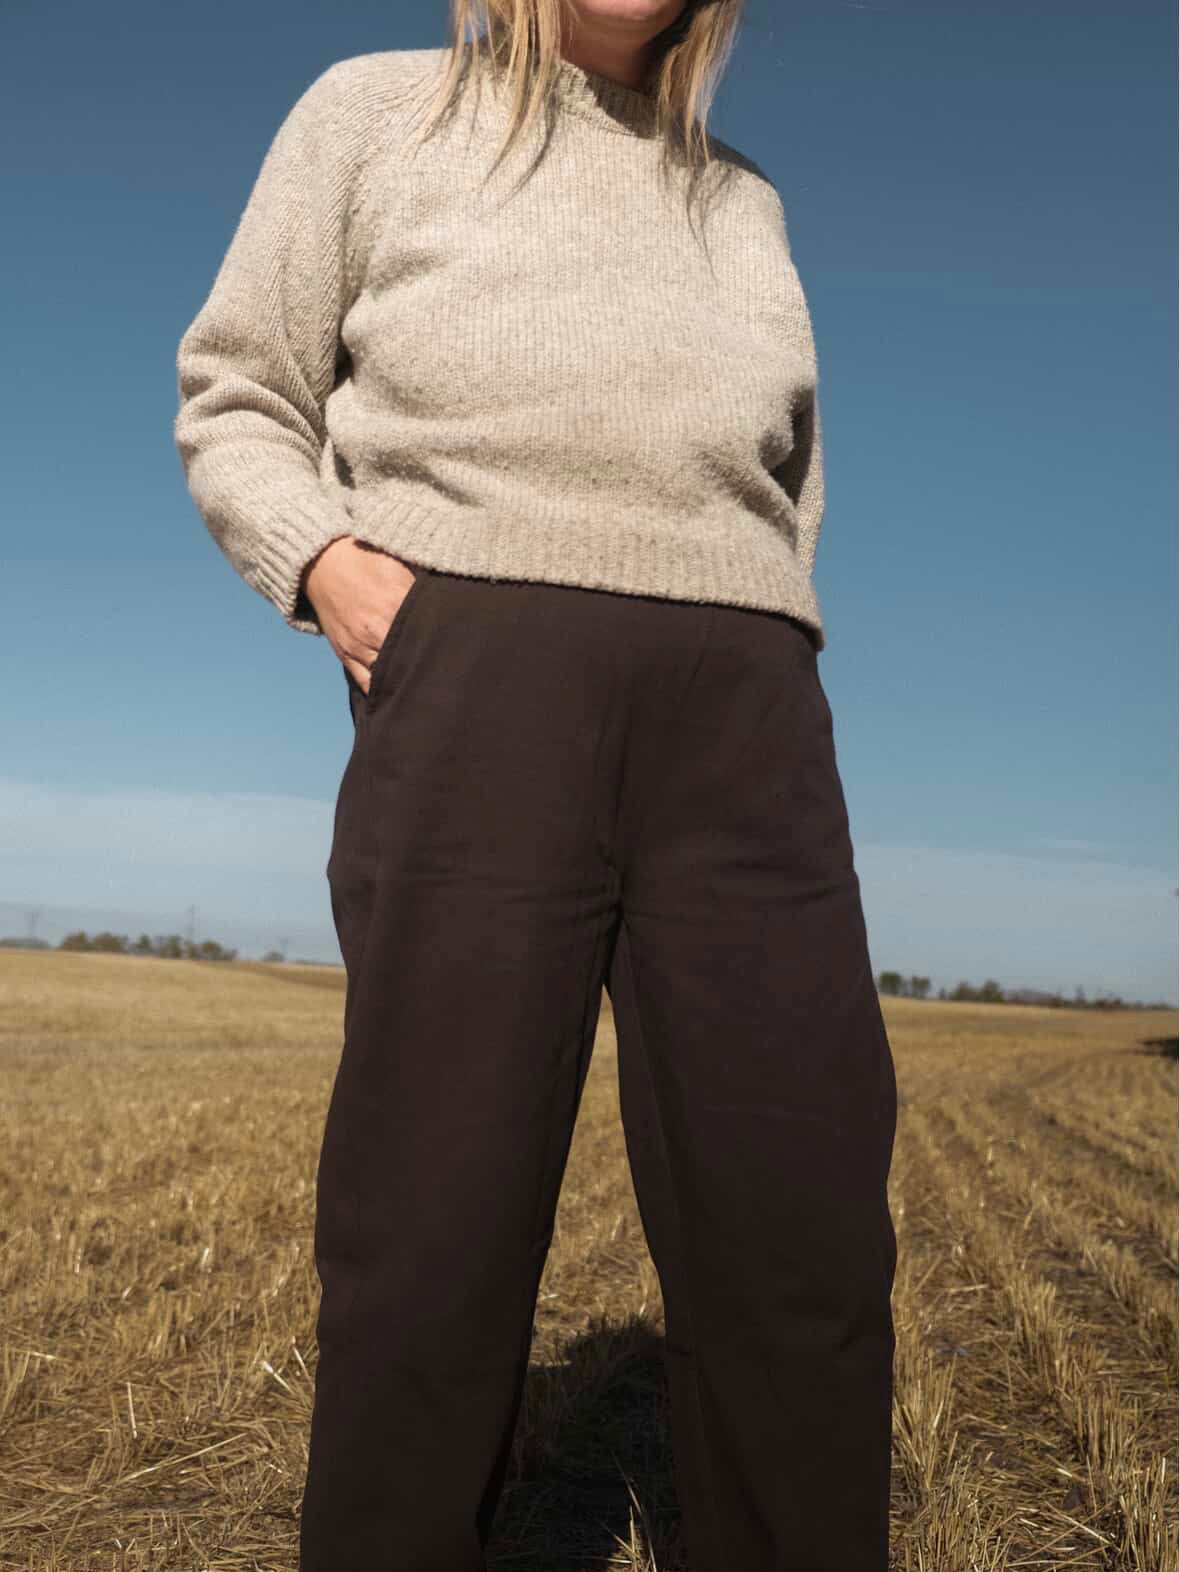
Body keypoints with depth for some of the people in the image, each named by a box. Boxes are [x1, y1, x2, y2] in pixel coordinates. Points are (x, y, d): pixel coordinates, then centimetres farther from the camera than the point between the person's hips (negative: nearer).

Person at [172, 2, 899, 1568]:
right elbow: (235, 402, 15)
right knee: (436, 1222, -6)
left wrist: (771, 659, 16)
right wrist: (323, 561, -5)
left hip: (744, 724, 4)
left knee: (805, 1241, -4)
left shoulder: (745, 203, 27)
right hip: (475, 682, -3)